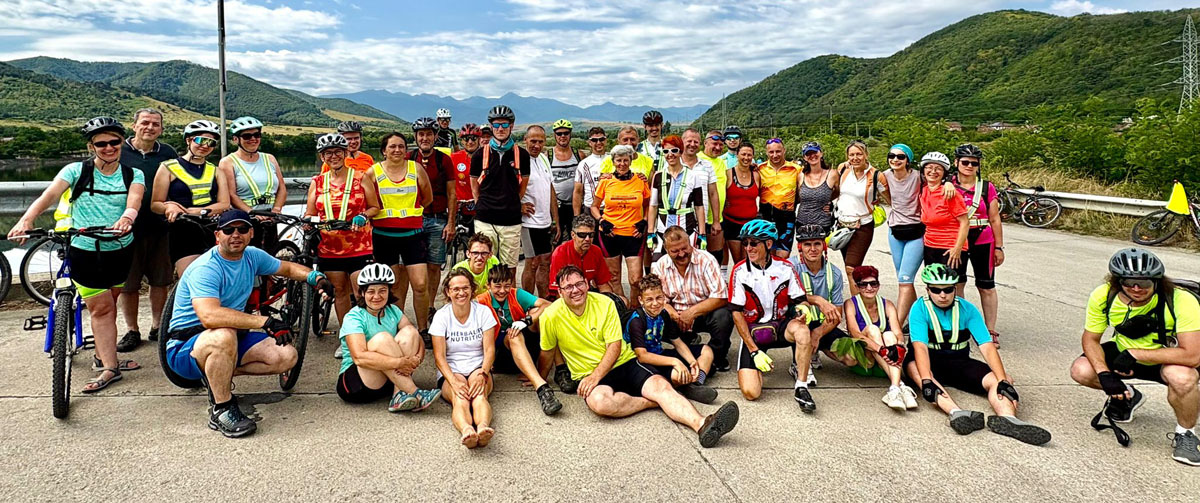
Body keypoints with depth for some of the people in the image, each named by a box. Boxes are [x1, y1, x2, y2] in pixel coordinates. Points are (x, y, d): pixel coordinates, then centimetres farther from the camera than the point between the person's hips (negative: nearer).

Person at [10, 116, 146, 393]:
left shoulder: (133, 174, 1)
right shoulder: (76, 171, -3)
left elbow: (133, 202, -17)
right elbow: (49, 195, -16)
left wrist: (126, 218, -40)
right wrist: (26, 219, -34)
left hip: (120, 250, 2)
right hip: (85, 252, -2)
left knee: (107, 307, 15)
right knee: (101, 308, -2)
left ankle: (102, 356, 31)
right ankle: (110, 367, 3)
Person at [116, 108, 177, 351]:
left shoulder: (168, 153, 9)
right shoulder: (119, 152, 3)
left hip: (160, 228, 2)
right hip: (128, 228, -1)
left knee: (161, 281, 7)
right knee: (127, 284, 4)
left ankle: (157, 327, 21)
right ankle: (132, 331, 17)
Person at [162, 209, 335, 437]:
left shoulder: (252, 256, -1)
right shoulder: (205, 268, -23)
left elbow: (287, 267, 18)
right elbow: (209, 315, -40)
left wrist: (316, 278, -3)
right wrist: (266, 322, -43)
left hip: (232, 337, 7)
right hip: (186, 347, -7)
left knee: (287, 356, -12)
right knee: (224, 336, -41)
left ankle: (219, 374, 7)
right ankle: (221, 410, -21)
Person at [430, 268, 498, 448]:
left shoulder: (483, 312, 3)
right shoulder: (441, 316, 1)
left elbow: (489, 349, -3)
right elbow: (439, 356, -7)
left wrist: (482, 374, -22)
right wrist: (454, 381, -24)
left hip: (478, 368, 1)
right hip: (451, 373, -1)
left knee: (479, 394, -34)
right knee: (460, 399, -35)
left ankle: (483, 426, -64)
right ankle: (466, 430, -65)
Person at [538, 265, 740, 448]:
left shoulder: (604, 303, -4)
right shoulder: (551, 316, -8)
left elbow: (615, 346, -7)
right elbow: (547, 353, 7)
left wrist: (596, 376, -19)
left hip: (624, 363, 2)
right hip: (587, 373, -2)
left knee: (661, 385, -26)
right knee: (599, 402, -38)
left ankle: (701, 425, -47)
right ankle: (652, 401, -16)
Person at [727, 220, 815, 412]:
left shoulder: (785, 268, -3)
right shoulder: (740, 271, -7)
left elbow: (800, 300, 3)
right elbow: (737, 313, -6)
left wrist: (802, 309, -25)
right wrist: (754, 351, -11)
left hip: (781, 326, 1)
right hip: (752, 332, -1)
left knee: (801, 330, -36)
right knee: (751, 391, -18)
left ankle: (801, 388, -21)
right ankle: (756, 365, 19)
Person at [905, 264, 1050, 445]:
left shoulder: (967, 309, -3)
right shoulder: (920, 308, -11)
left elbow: (987, 346, -12)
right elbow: (920, 347, -24)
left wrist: (1004, 381, -25)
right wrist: (926, 381, -39)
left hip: (959, 361, 4)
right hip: (930, 362, -3)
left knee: (995, 379, -21)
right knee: (913, 366, -37)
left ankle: (1007, 418, -49)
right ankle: (957, 413, -55)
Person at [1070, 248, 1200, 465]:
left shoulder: (1181, 301, -31)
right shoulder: (1103, 296, -22)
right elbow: (1090, 339, -10)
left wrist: (1135, 354, -35)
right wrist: (1104, 373, -27)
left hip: (1167, 359, -4)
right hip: (1125, 353, 4)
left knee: (1181, 377, -38)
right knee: (1081, 370, -20)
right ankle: (1127, 396, 15)